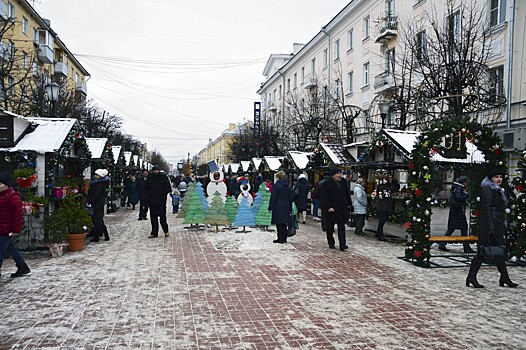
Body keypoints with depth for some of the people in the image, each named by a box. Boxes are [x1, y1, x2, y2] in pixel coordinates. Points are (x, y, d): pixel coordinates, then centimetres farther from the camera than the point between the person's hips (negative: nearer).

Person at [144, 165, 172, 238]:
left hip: (161, 200, -3)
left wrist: (163, 194, -8)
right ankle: (154, 233, 12)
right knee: (153, 217, 5)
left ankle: (166, 231, 10)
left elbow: (168, 187, 2)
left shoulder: (163, 177, 0)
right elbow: (146, 188, 15)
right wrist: (148, 195, 3)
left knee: (162, 216, -6)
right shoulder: (149, 178, 8)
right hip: (152, 201, 3)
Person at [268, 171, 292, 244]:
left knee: (279, 223, 0)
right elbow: (290, 198, 13)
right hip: (286, 207, 6)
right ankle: (284, 238, 18)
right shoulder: (288, 186, 9)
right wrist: (290, 209, 18)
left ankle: (280, 239, 0)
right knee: (284, 223, 13)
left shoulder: (276, 185, -10)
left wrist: (270, 207, -6)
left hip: (278, 207, -6)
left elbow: (273, 197, -11)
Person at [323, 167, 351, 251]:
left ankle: (342, 244, -3)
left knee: (341, 227, -2)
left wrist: (349, 204, 13)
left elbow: (347, 194, 17)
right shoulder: (327, 184, -8)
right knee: (330, 227, 8)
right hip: (332, 209, -3)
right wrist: (329, 207, -18)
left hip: (342, 208, 3)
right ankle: (331, 243, 22)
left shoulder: (343, 182, 8)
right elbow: (326, 197, -11)